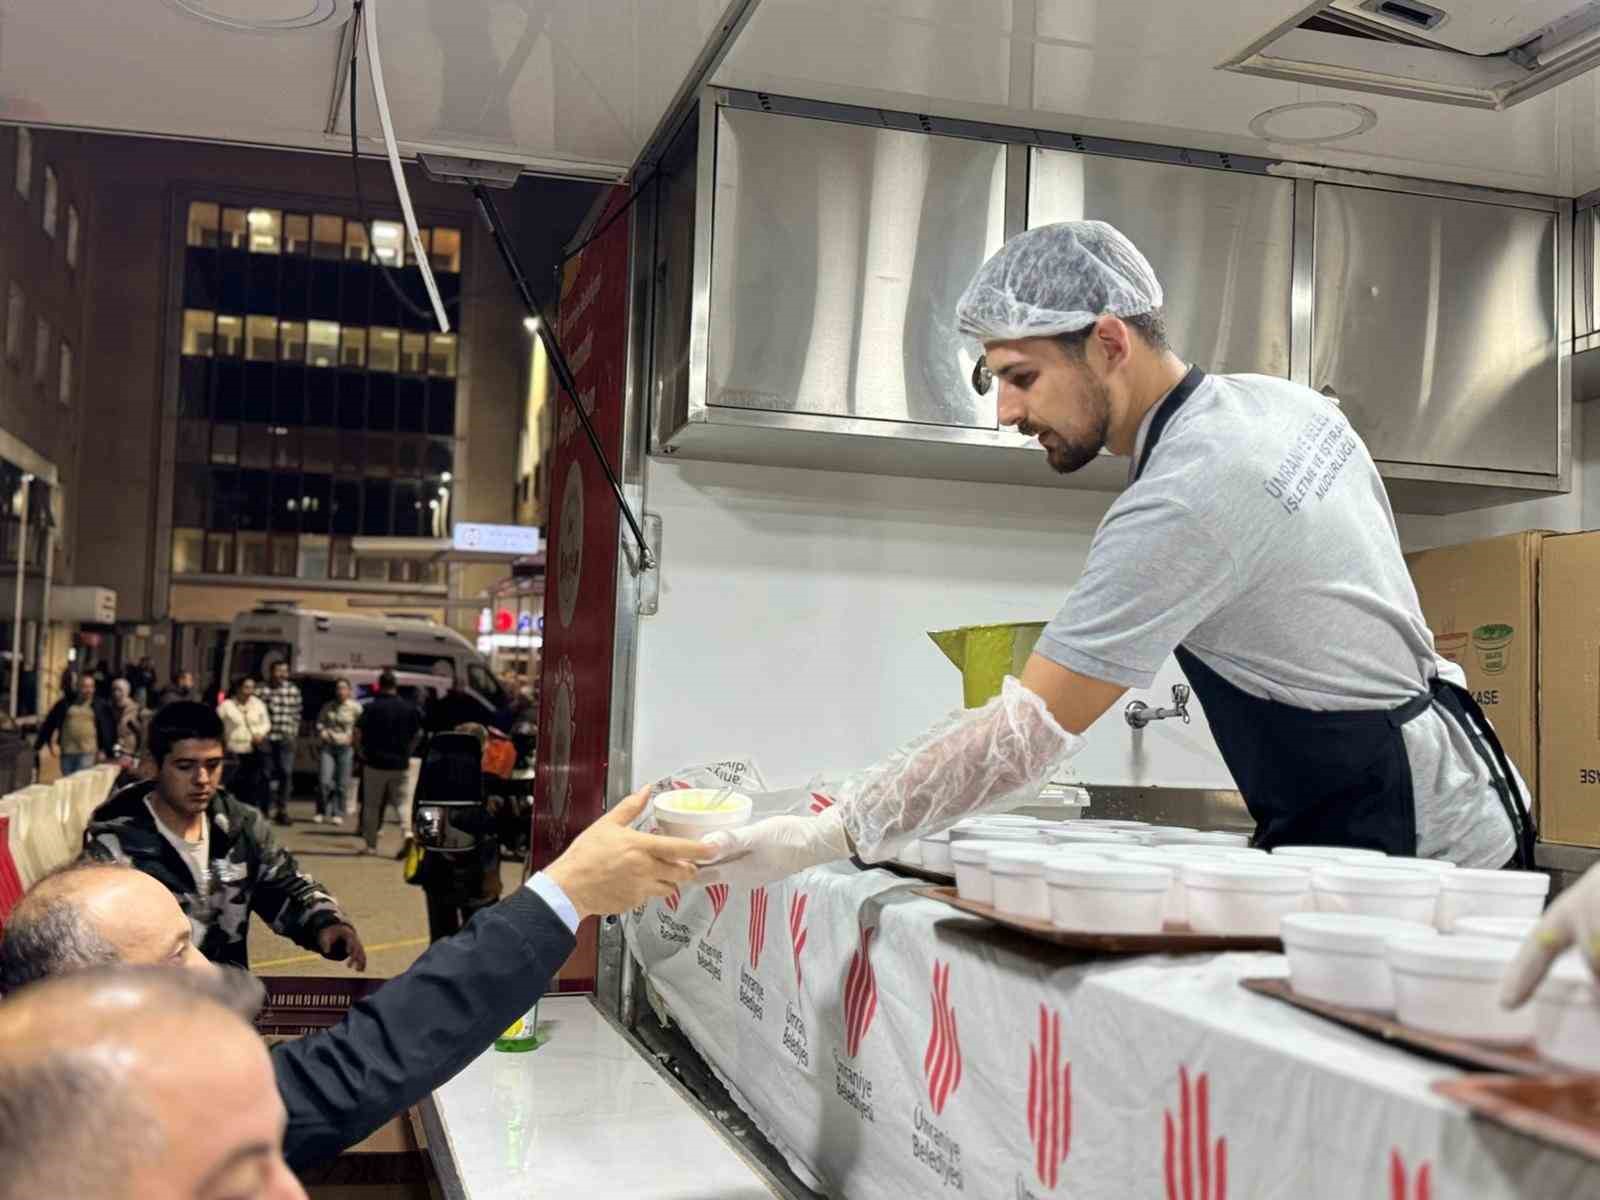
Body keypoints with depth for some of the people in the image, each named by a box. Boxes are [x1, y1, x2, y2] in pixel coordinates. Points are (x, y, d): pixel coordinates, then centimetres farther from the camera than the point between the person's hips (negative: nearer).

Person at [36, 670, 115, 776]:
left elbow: (108, 728, 5)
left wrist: (105, 750, 0)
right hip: (67, 752, 3)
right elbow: (50, 722, 12)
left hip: (87, 753, -3)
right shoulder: (66, 702, 8)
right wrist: (52, 743, 5)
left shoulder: (100, 705, 4)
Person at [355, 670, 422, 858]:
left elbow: (358, 732, -13)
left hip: (375, 762, -2)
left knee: (371, 804, 9)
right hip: (400, 763, 2)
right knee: (402, 800, 6)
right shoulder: (409, 707, 3)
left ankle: (370, 845, 13)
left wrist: (360, 752, 1)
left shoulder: (373, 707, -8)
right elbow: (419, 734, 8)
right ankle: (407, 832, -19)